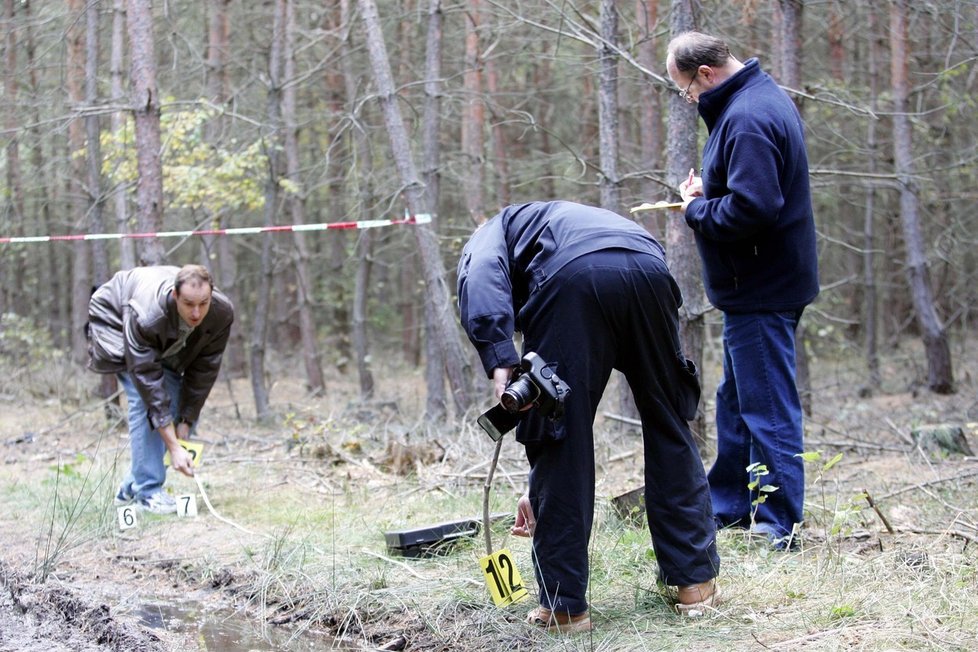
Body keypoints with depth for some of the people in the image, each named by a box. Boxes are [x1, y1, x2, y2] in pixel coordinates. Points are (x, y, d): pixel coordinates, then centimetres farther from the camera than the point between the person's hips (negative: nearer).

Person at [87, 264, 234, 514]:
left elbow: (204, 370, -20)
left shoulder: (222, 313, -32)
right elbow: (148, 380, -41)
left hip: (168, 344, 5)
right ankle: (148, 492, -16)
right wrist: (174, 447, -42)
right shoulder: (145, 317, -44)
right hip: (116, 321, -5)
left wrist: (185, 423, -19)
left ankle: (131, 487, 10)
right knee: (144, 400, -23)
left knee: (177, 403, -4)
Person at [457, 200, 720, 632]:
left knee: (560, 439, 8)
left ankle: (563, 604, 14)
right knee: (669, 427, 23)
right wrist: (541, 489, 53)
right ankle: (697, 579, 28)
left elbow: (481, 275, 2)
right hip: (647, 269, 5)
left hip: (571, 276, -5)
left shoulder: (490, 235, 33)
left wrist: (499, 361, -9)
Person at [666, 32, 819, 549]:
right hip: (764, 285, 11)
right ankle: (728, 505, 31)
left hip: (760, 290, -11)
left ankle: (779, 526, 4)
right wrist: (708, 192, 6)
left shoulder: (746, 119, -23)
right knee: (736, 399, 20)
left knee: (767, 408, -4)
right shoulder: (764, 96, 11)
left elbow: (752, 209, -31)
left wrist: (697, 210, -14)